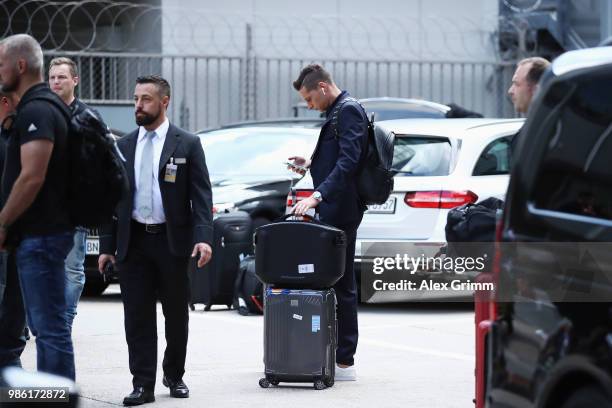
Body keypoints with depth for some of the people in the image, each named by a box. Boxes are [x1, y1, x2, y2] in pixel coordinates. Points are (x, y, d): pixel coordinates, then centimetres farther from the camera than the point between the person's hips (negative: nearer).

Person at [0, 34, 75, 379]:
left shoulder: (36, 111, -15)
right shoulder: (37, 107, 17)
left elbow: (32, 178, -22)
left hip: (40, 235, -11)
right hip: (39, 233, 11)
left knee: (50, 326, -8)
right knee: (45, 326, 13)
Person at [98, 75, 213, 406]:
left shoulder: (187, 145, -1)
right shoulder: (123, 147, 9)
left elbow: (201, 196, -5)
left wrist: (203, 238, -17)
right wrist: (107, 245, 5)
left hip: (172, 241, -2)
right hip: (133, 242, 2)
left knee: (176, 315, 8)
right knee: (137, 317, -1)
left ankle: (174, 376, 23)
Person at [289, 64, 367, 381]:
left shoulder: (349, 111, -13)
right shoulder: (339, 111, 18)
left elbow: (348, 161, -23)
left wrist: (317, 196, -29)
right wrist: (310, 165, 11)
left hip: (341, 209, -10)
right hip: (333, 209, 10)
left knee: (341, 284, -7)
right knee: (339, 281, 11)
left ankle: (345, 362, -3)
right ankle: (342, 357, 15)